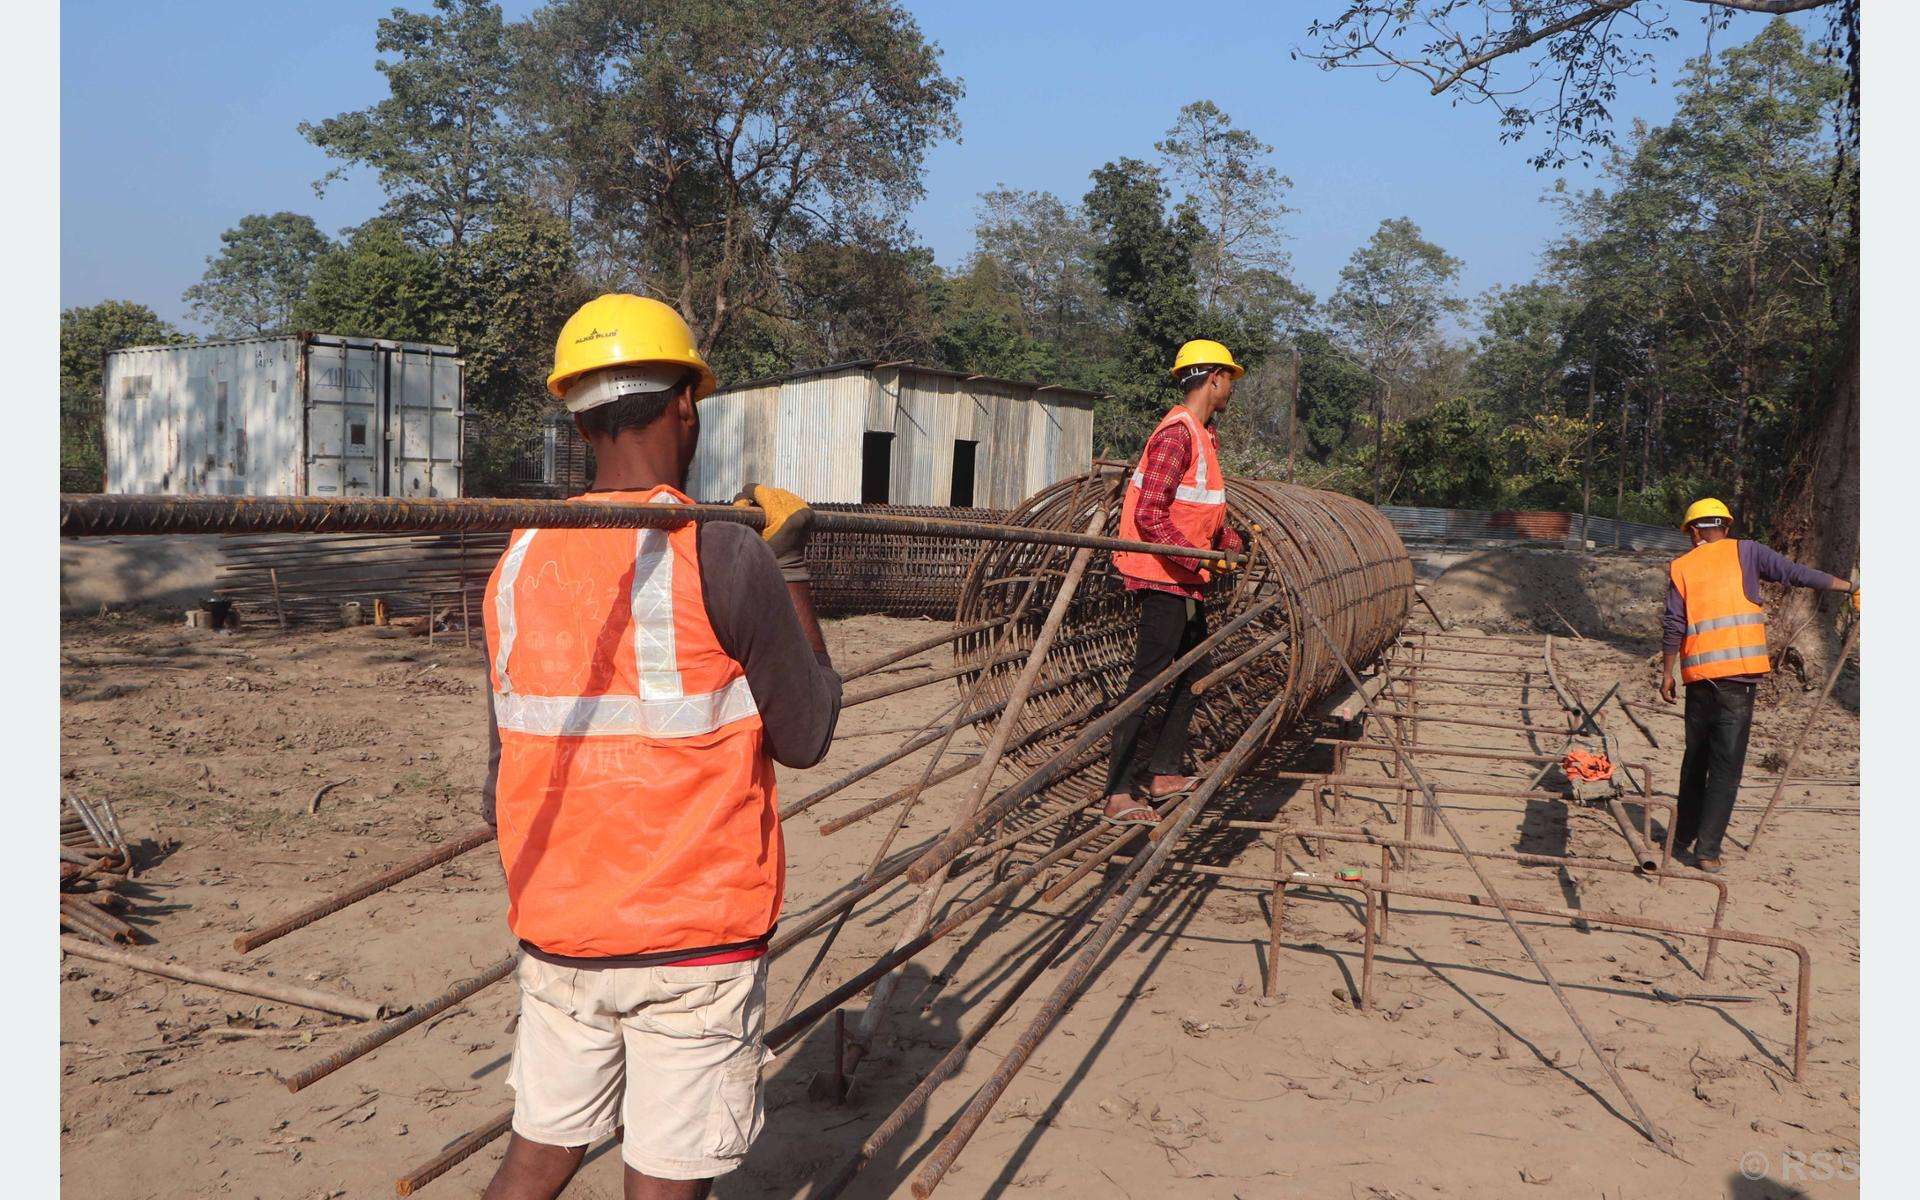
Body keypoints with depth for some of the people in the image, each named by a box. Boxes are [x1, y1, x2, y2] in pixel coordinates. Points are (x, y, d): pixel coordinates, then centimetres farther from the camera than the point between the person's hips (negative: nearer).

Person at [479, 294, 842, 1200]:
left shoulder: (520, 562, 2)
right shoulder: (724, 557, -15)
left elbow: (505, 776, 8)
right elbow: (807, 738, -5)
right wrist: (791, 567, 3)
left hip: (556, 930, 5)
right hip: (695, 936, -5)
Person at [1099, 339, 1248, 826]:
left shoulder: (1205, 436, 16)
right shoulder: (1177, 433, -16)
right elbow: (1150, 516, -23)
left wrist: (1236, 544, 13)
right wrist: (1199, 559, -24)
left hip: (1187, 580, 11)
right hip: (1164, 578, -11)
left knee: (1194, 673, 16)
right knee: (1147, 678, -11)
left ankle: (1165, 773, 25)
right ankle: (1118, 795, -9)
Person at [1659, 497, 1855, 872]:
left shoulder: (1681, 567, 8)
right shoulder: (1745, 552, 5)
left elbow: (1673, 626, 3)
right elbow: (1796, 573, -2)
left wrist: (1667, 674, 8)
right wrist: (1850, 586, 6)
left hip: (1699, 676, 3)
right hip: (1738, 676, -2)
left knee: (1696, 759, 17)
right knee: (1726, 767, 0)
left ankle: (1684, 836, 25)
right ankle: (1707, 850, -2)